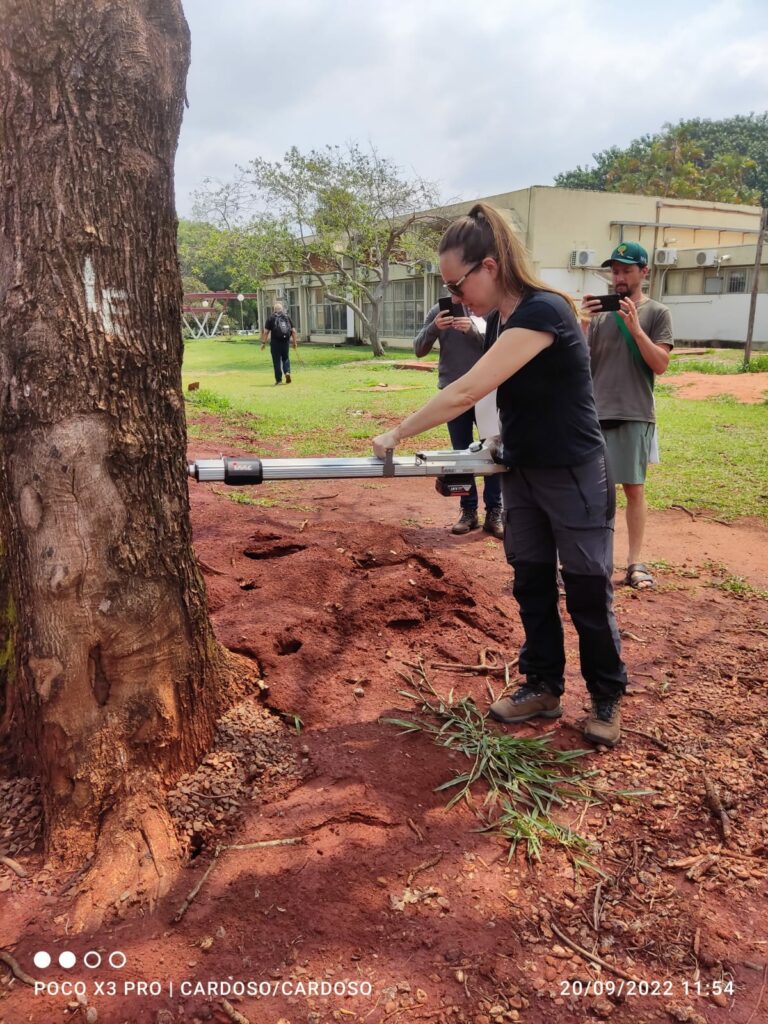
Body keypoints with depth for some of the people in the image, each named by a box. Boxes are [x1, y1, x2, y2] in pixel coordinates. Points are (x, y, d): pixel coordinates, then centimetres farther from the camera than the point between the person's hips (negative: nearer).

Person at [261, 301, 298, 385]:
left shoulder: (271, 318, 1)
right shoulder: (287, 317, 9)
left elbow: (266, 332, -4)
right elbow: (293, 331, 6)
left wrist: (263, 342, 0)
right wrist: (295, 342, 11)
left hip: (275, 342, -2)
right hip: (285, 341, 2)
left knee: (277, 360, 3)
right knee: (286, 358, 18)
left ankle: (279, 379, 3)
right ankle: (287, 372, -7)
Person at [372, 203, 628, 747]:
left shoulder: (543, 310, -25)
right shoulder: (496, 320, 3)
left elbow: (466, 392, -31)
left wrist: (398, 432, -23)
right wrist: (500, 444, -1)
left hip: (575, 477, -8)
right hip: (521, 475, 8)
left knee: (588, 594, 6)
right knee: (532, 587, 14)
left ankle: (608, 698, 25)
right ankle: (543, 687, 30)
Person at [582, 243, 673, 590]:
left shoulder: (657, 313, 2)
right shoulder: (600, 313, 8)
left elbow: (660, 365, -7)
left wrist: (634, 327, -18)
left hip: (635, 415, -2)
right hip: (595, 413, 2)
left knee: (634, 488, 3)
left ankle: (635, 561, 9)